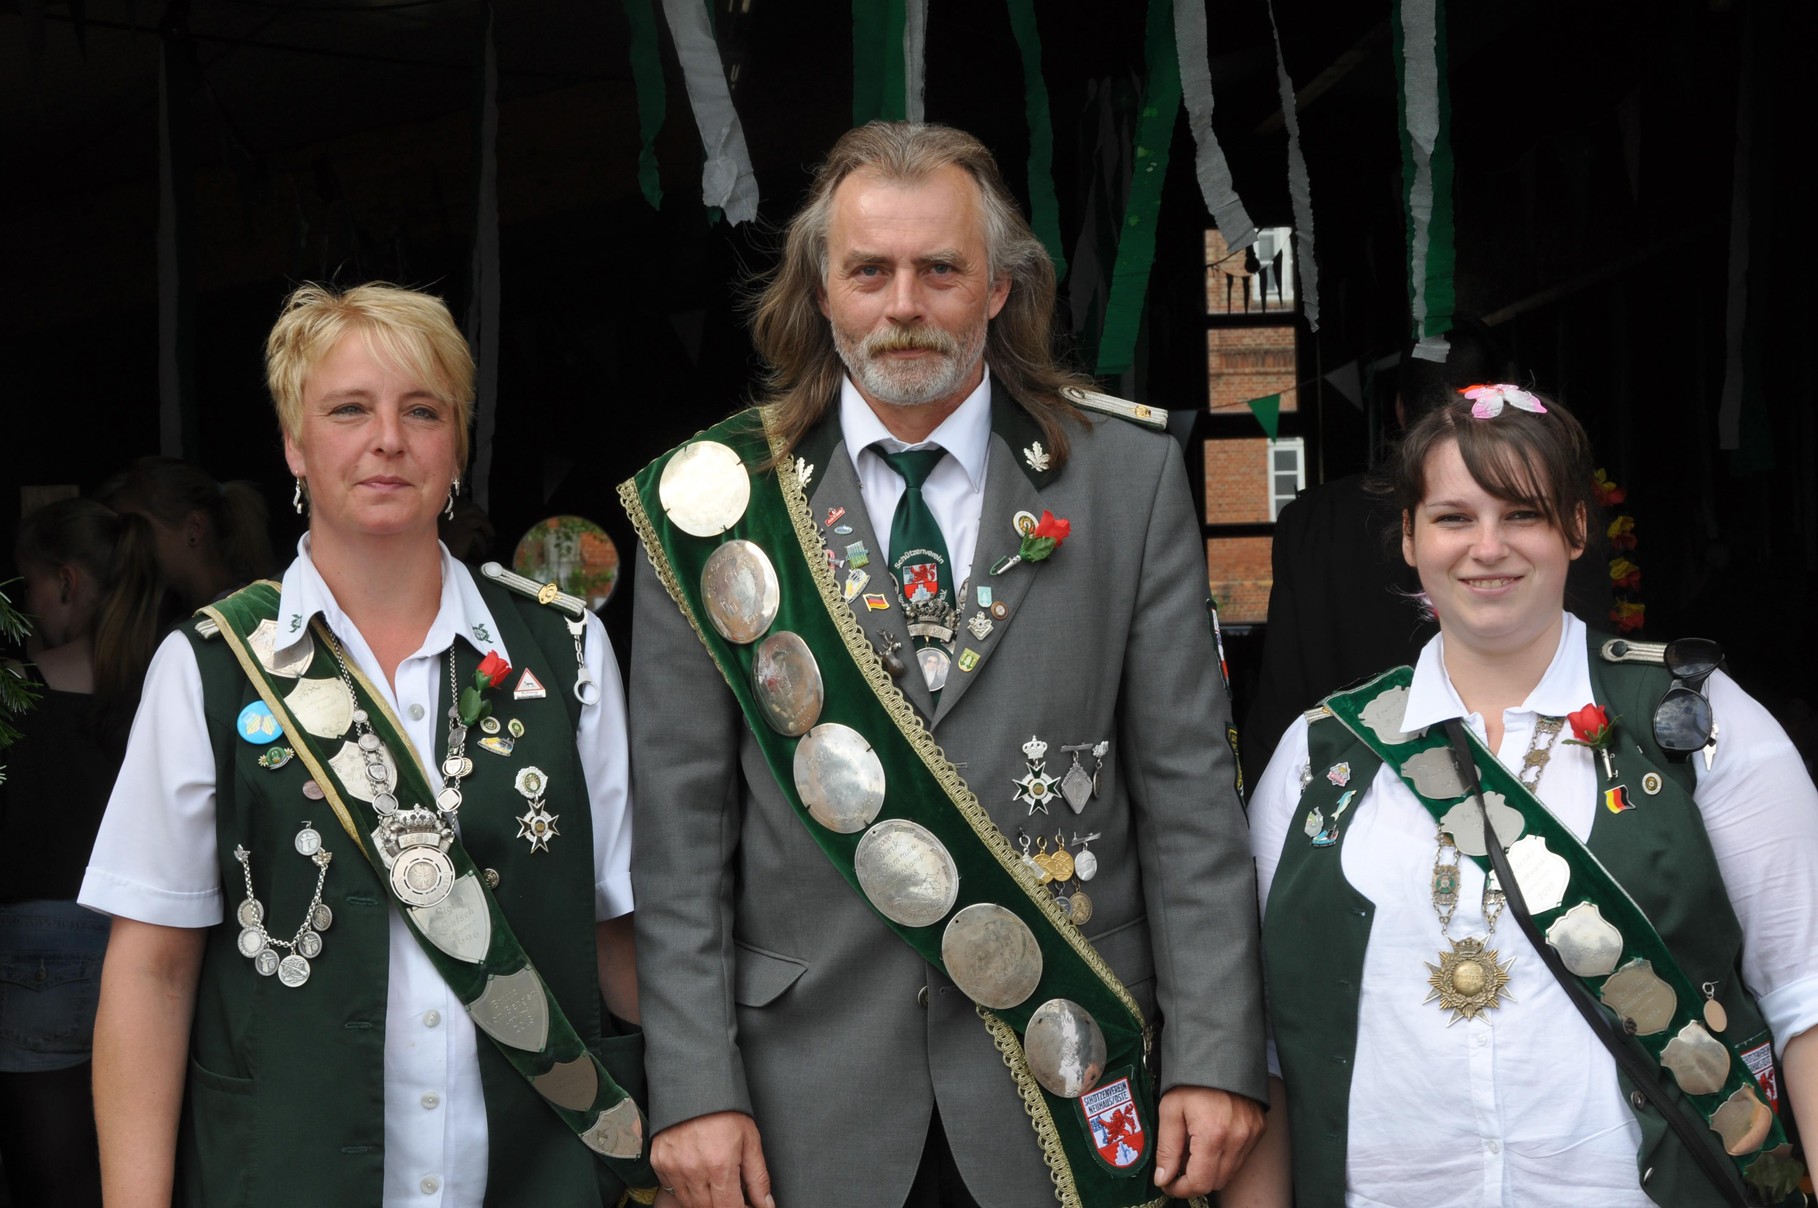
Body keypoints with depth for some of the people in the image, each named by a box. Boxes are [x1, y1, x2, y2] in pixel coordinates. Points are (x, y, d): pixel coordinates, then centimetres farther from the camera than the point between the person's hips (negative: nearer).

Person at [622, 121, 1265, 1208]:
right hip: (811, 1098, 0)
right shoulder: (724, 498, -1)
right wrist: (695, 1088, -6)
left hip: (1072, 1080, 0)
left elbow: (1189, 788, -1)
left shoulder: (1129, 477, 0)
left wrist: (1216, 1058, -6)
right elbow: (682, 823, -1)